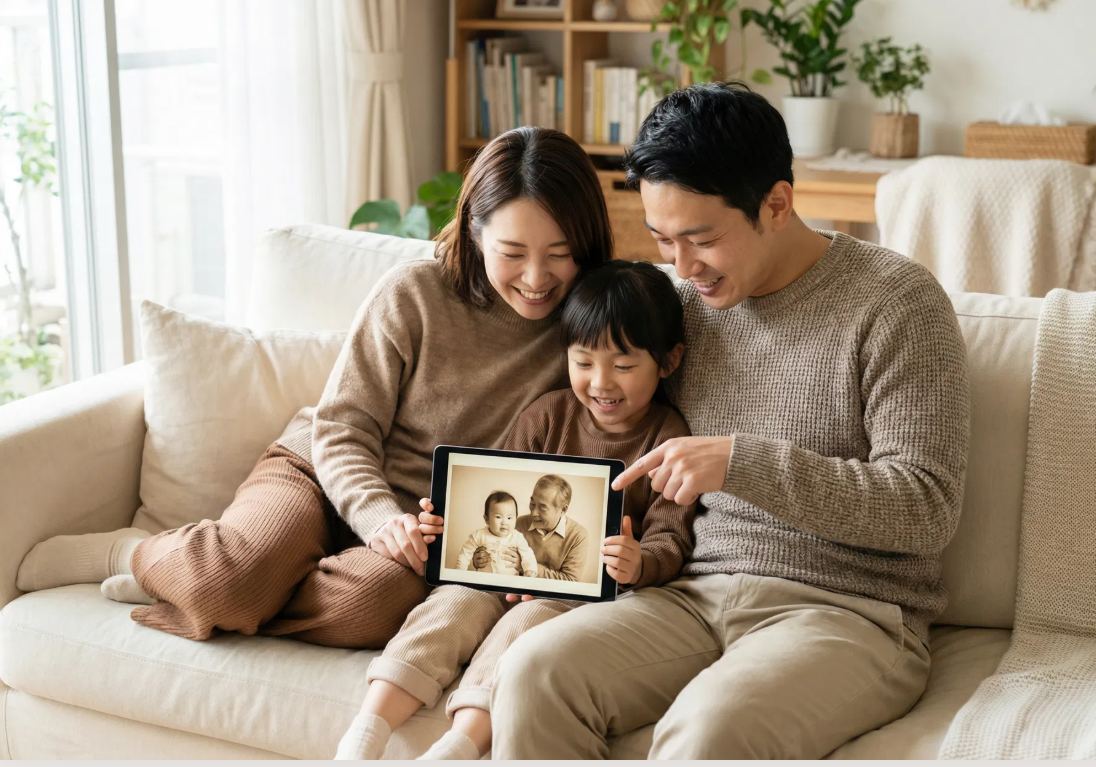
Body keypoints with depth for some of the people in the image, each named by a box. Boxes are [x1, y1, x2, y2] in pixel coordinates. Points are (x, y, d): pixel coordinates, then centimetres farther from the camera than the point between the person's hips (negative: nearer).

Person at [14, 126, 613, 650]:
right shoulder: (413, 294, -8)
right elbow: (342, 429, -6)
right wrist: (380, 515, -26)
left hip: (429, 525, 1)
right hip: (316, 477, -1)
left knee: (374, 600, -36)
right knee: (232, 577, -32)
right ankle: (129, 552, 3)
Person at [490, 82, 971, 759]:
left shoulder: (895, 301, -7)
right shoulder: (689, 303, 12)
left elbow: (927, 509, -14)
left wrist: (743, 462, -20)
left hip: (847, 612, -5)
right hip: (695, 595, 6)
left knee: (707, 729, -35)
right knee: (534, 671, -21)